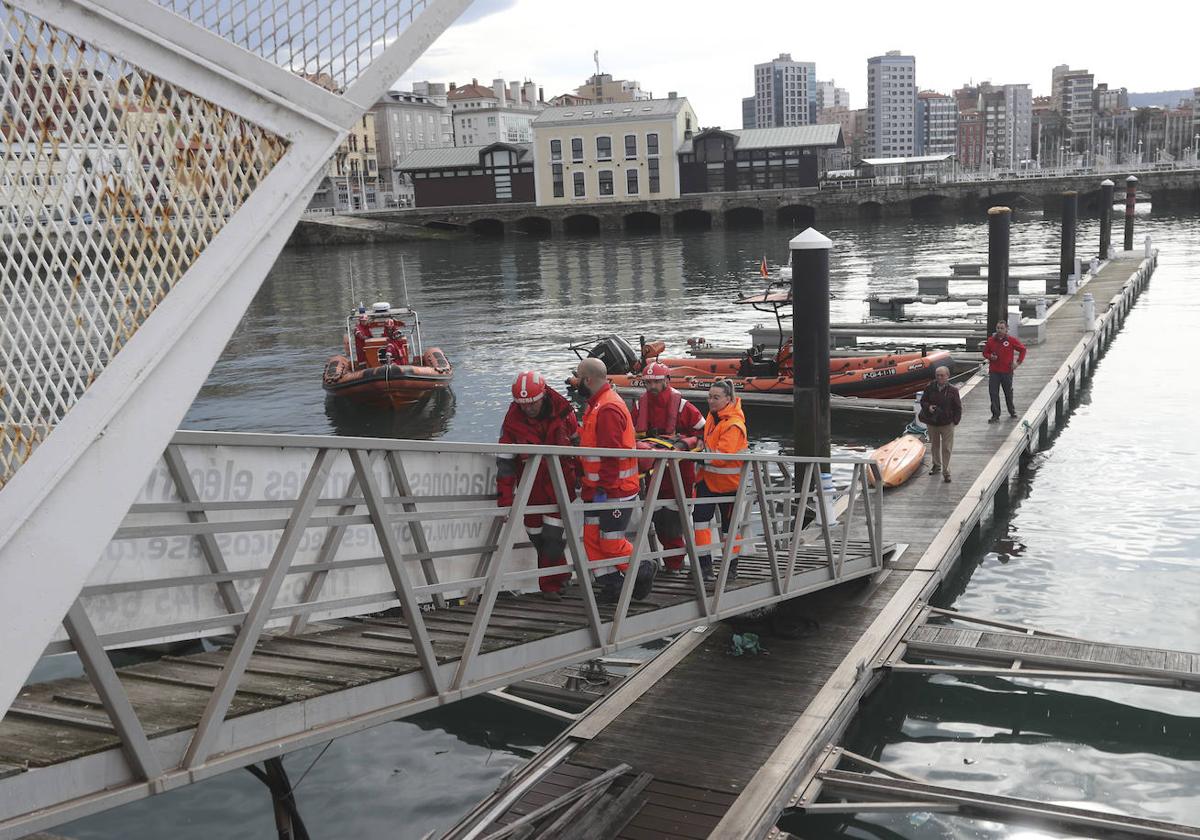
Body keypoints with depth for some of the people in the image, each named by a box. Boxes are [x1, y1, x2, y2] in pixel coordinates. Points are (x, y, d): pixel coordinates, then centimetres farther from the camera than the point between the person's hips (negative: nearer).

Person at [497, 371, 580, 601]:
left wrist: (582, 476, 13)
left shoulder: (562, 411, -11)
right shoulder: (513, 419, -11)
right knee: (537, 536, 6)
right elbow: (505, 461, -9)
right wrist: (505, 498, -14)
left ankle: (550, 585, 6)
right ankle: (561, 574, 27)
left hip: (561, 481, -2)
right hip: (531, 485, 2)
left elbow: (577, 443, 6)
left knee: (553, 535, -8)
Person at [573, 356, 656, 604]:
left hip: (615, 490, -10)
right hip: (598, 489, 10)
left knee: (611, 542, -3)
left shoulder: (608, 409, -20)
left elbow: (612, 454, -24)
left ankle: (643, 571, 17)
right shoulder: (596, 405, 15)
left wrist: (604, 488, -22)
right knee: (592, 538, 7)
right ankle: (612, 585, 14)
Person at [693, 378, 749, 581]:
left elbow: (722, 456, -28)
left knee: (729, 525, 7)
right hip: (708, 478, 7)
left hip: (728, 481, -7)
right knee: (700, 516, -7)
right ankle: (704, 563, -3)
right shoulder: (713, 415, 5)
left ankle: (731, 566, 23)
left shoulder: (734, 425, -22)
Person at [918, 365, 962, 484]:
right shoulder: (930, 388, -4)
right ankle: (936, 465, 40)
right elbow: (923, 401, 6)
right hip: (932, 422, 3)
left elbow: (958, 407, -3)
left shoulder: (952, 390, -9)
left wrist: (955, 420, -8)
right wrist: (928, 407, -15)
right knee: (934, 445, 20)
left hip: (947, 424, -3)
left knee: (946, 448, -1)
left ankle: (946, 472, 7)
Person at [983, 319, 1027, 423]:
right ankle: (995, 414, 2)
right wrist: (990, 356, -9)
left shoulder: (1011, 340, -4)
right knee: (993, 393, -4)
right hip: (994, 372, 1)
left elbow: (1022, 349, 7)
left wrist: (1018, 362, -1)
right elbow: (985, 352, 13)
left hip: (1007, 371, -1)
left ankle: (1012, 411, 31)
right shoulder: (991, 340, 1)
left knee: (1008, 393, 12)